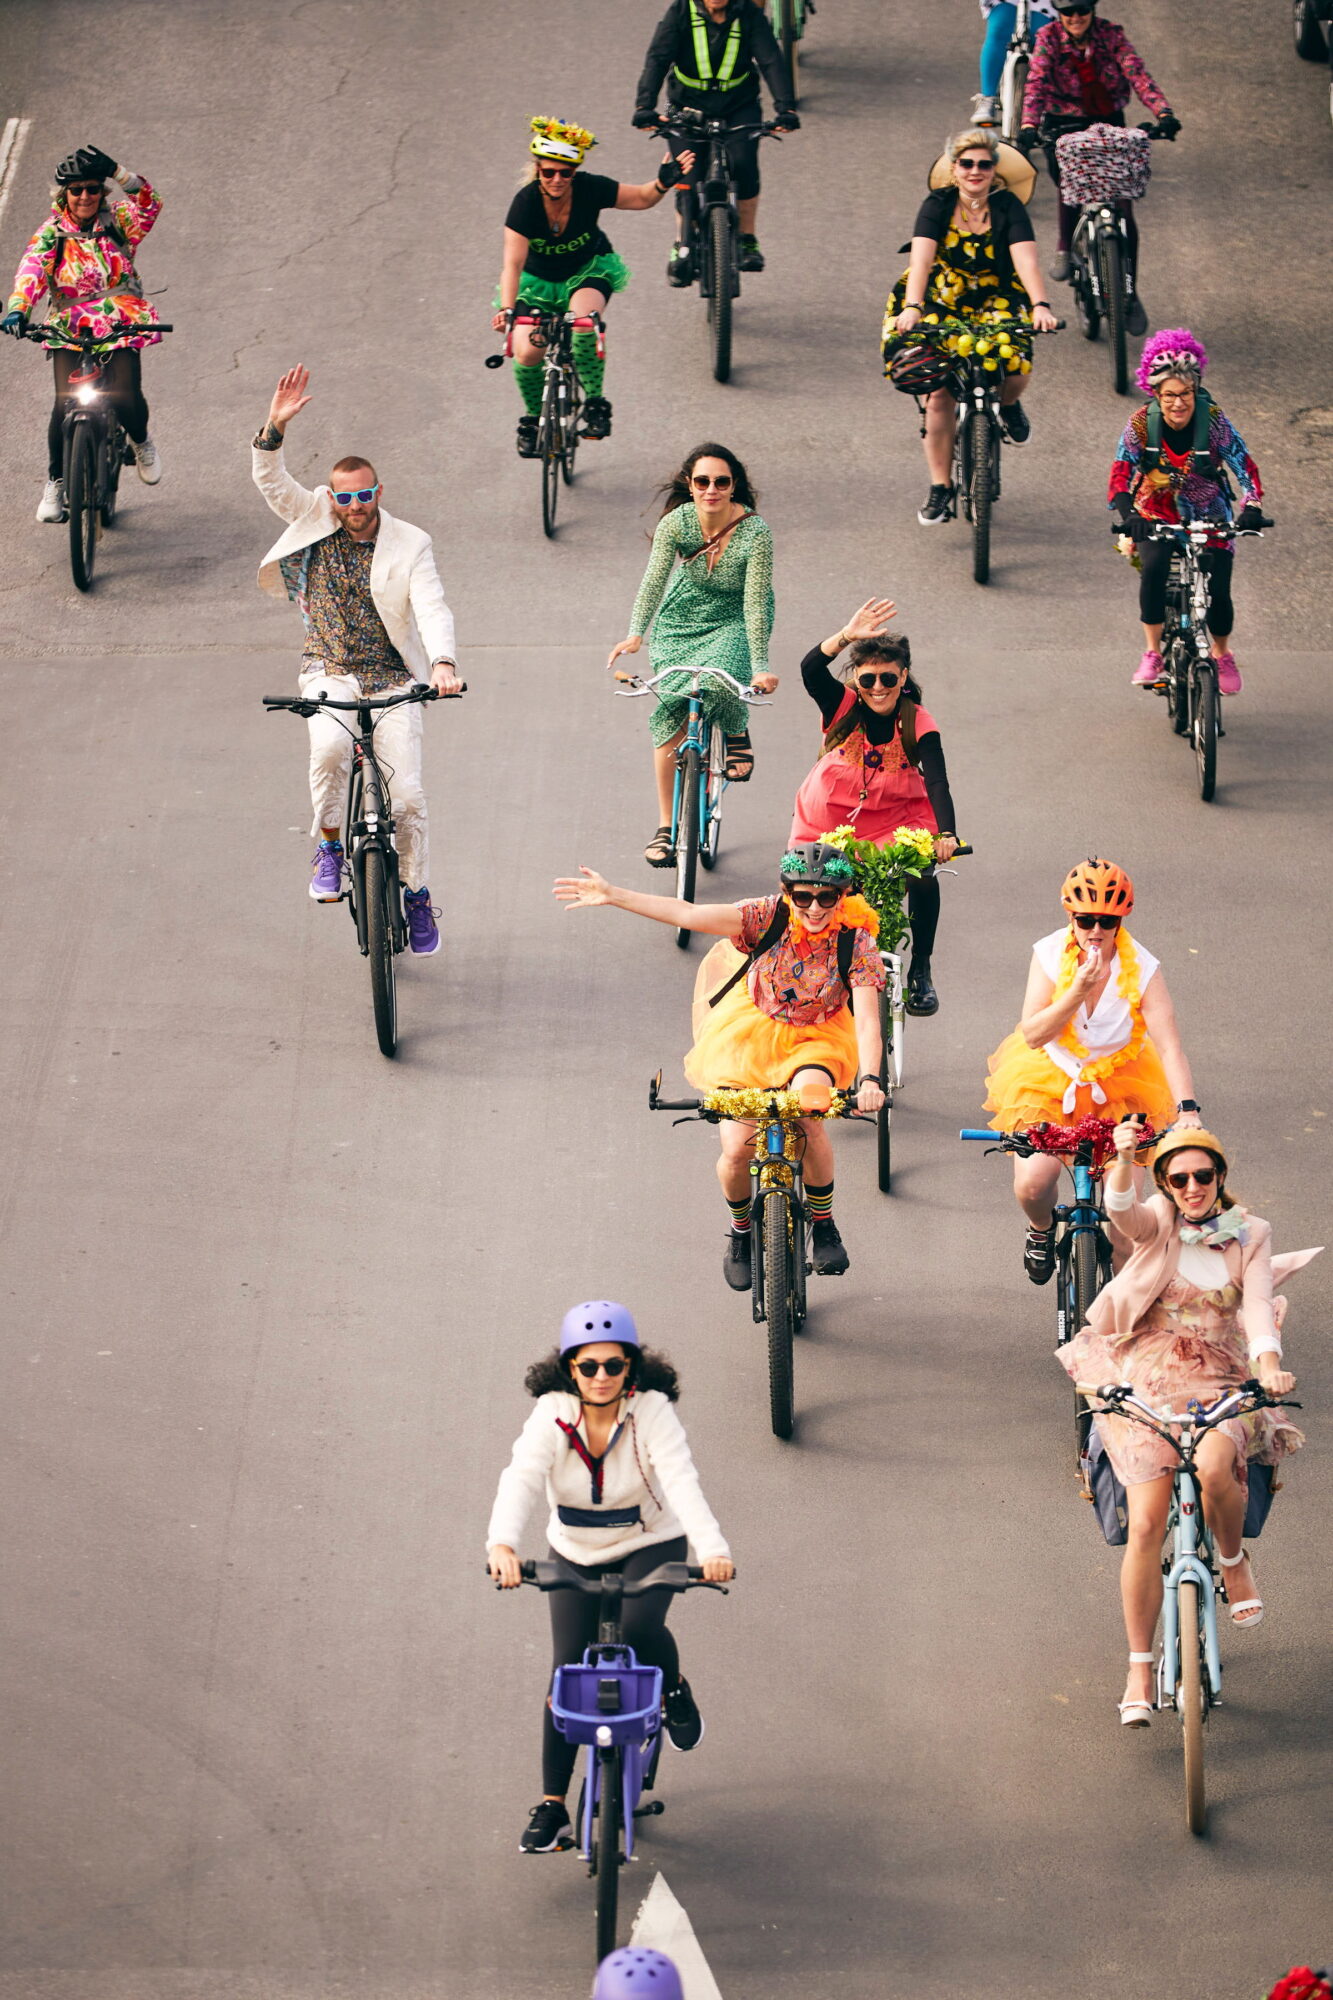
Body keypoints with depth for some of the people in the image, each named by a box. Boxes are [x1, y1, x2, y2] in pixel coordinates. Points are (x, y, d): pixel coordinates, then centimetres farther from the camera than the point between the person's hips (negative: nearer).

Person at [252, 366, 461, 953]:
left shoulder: (409, 545, -6)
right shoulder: (315, 519, 2)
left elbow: (432, 608, -18)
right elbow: (271, 483, -8)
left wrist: (443, 662, -37)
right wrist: (275, 427, -26)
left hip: (392, 678, -1)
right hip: (330, 672, 1)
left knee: (407, 794, -7)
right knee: (329, 746, -32)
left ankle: (416, 894, 15)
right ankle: (329, 848, -9)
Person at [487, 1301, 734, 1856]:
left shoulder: (651, 1411, -22)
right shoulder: (552, 1415, -19)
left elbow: (681, 1480, -35)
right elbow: (521, 1479, -33)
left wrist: (712, 1549, -52)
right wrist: (502, 1544, -53)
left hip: (651, 1545, -2)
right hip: (576, 1554, 2)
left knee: (639, 1628, -30)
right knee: (568, 1668, -6)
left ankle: (674, 1689, 6)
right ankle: (552, 1805, 4)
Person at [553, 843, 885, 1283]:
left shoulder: (856, 941, -20)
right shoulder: (767, 917, -18)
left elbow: (867, 1022, -26)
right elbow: (689, 914, -21)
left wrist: (869, 1080, -44)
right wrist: (612, 896, -28)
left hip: (815, 1042, -1)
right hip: (752, 1032, 1)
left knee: (809, 1114, -31)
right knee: (737, 1146, -14)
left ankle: (823, 1226, -6)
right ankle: (741, 1230, 20)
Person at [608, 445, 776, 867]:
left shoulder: (754, 531, -26)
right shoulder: (676, 523, -20)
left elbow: (755, 602, -27)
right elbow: (654, 579, -25)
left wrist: (760, 667, -34)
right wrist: (635, 634, -41)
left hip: (735, 620, -2)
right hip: (682, 619, 2)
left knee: (718, 682, -33)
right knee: (671, 717, -6)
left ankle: (736, 733, 4)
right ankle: (666, 827, 5)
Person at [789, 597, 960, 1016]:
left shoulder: (917, 723, -16)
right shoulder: (843, 706, -14)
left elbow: (936, 782, -27)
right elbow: (810, 670, -34)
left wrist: (945, 835, -44)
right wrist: (847, 636, -52)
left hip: (895, 822, -1)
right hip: (829, 822, 1)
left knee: (923, 876, -25)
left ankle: (920, 971, -6)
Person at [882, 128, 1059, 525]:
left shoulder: (1008, 207, -11)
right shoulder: (938, 205, -11)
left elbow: (1026, 260, -24)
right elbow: (921, 258, -24)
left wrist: (1040, 306, -42)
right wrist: (912, 307, -41)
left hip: (997, 301, 0)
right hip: (941, 299, 0)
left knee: (1015, 366, -27)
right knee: (939, 395, -14)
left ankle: (1008, 406, 13)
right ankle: (940, 488, -2)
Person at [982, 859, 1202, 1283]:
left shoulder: (1141, 968, -18)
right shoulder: (1050, 955, -15)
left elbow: (1168, 1044, -25)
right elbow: (1033, 1035, -20)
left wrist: (1188, 1108, -39)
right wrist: (1078, 991, -34)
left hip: (1118, 1084, 0)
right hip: (1048, 1078, 0)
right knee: (1031, 1184, -17)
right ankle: (1042, 1230, 22)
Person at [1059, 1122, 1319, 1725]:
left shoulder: (1249, 1235, 4)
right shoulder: (1156, 1223, 0)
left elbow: (1257, 1304, -9)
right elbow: (1121, 1209, -23)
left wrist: (1270, 1366, -28)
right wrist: (1123, 1158, -45)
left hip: (1222, 1386, 0)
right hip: (1147, 1386, 0)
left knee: (1214, 1467, -34)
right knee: (1145, 1527, -11)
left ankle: (1233, 1559, 0)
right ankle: (1139, 1669, 2)